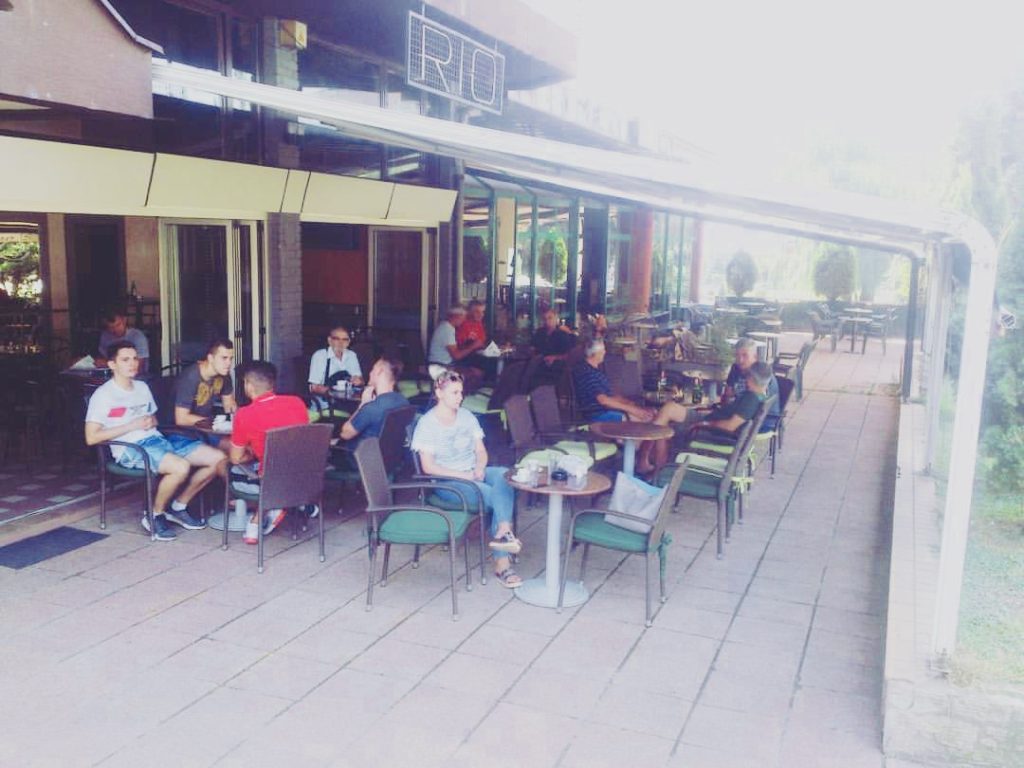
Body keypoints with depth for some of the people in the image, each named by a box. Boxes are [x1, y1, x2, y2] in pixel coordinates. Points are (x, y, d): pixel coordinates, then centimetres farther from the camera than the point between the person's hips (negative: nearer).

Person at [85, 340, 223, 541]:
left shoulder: (142, 387, 21)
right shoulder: (103, 395, -2)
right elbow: (91, 438, -9)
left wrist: (151, 422, 5)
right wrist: (131, 426, -11)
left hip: (156, 439, 8)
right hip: (129, 449, -7)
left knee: (217, 458, -9)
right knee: (181, 467, -35)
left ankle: (178, 508, 7)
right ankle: (154, 515, -9)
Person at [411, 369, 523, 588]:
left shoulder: (467, 416, 12)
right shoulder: (426, 424, -5)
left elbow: (481, 451, 14)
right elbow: (428, 466, -11)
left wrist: (479, 468, -10)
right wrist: (463, 475, -18)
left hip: (474, 474, 5)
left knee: (504, 475, -29)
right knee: (499, 495, -29)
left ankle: (502, 531, -40)